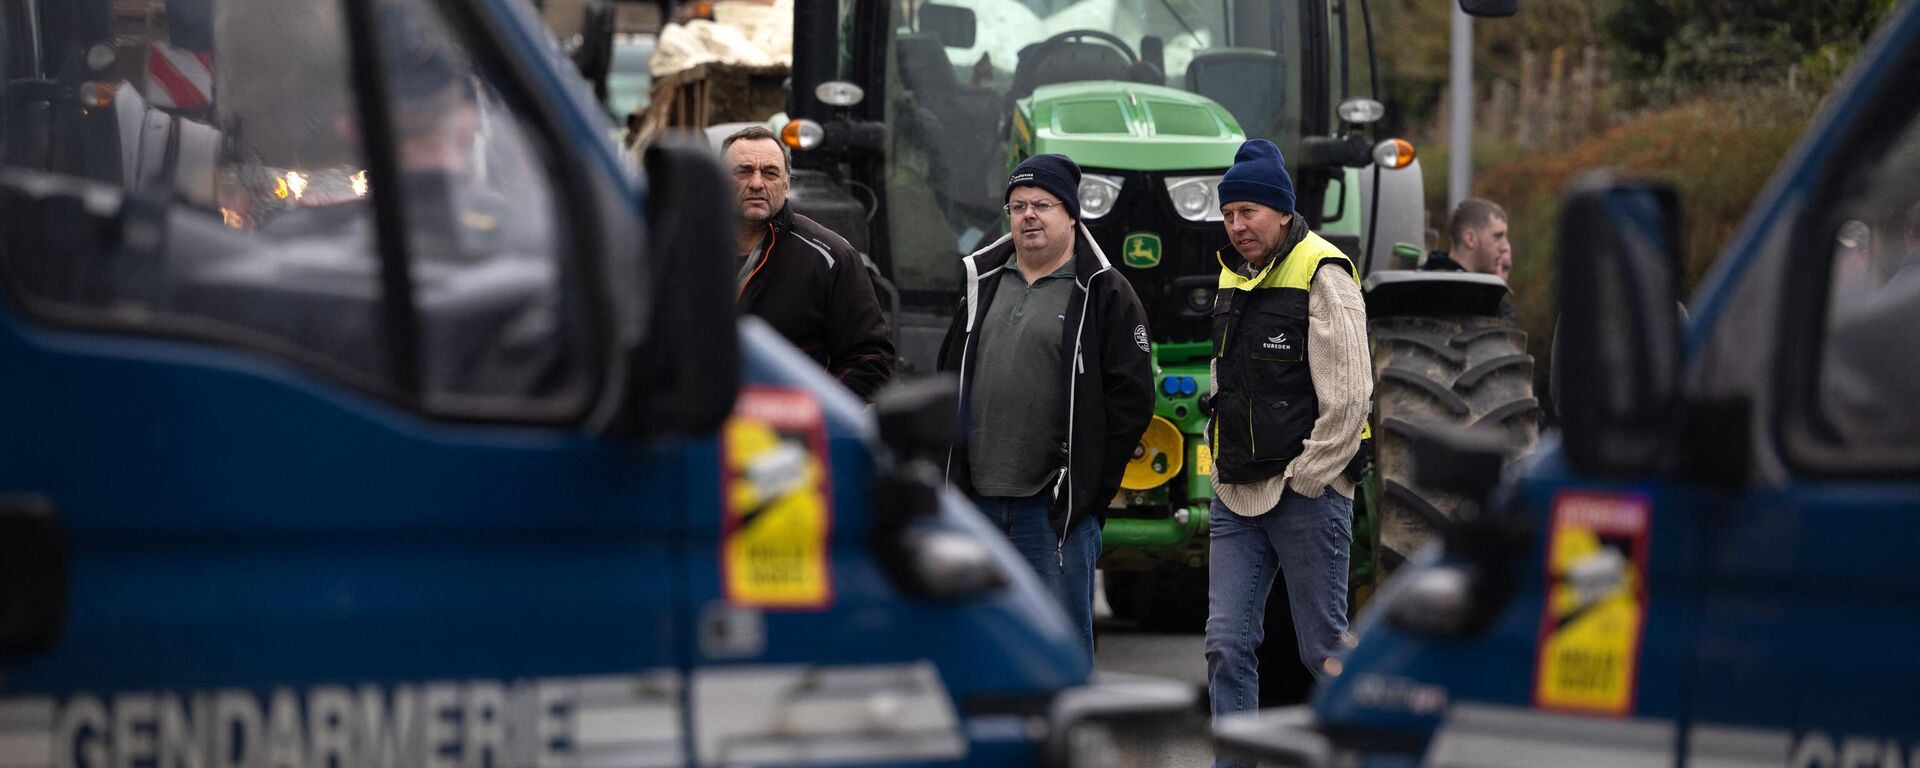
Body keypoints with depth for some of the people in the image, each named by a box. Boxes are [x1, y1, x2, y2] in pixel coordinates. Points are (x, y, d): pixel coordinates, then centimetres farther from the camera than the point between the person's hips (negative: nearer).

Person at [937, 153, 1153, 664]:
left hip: (1056, 508, -6)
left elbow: (1130, 397, -6)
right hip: (977, 502, 6)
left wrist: (1090, 483, -10)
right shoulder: (984, 283, 15)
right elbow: (950, 380, 21)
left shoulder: (1103, 294, -2)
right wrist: (950, 477, 13)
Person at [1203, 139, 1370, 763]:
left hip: (1306, 494, -7)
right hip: (1236, 496, 7)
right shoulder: (1232, 276, 13)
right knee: (1227, 646, 2)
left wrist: (1306, 479, -13)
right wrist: (1225, 464, 16)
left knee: (1323, 650, 0)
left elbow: (1348, 395, -15)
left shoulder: (1323, 276, -11)